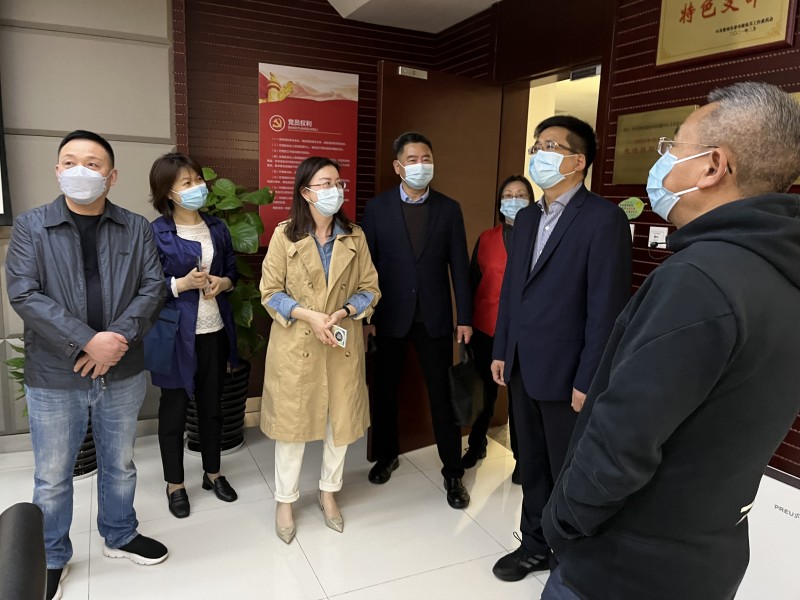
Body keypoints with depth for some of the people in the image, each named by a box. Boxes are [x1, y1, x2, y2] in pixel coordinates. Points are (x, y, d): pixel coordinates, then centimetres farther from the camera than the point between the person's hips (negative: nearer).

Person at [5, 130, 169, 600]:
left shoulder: (136, 228, 2)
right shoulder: (30, 226, -3)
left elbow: (152, 288, -4)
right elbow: (24, 294, -12)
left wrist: (118, 338, -18)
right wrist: (87, 342, -21)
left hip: (124, 374, 2)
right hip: (54, 377, -1)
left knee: (120, 464, 18)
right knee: (52, 477, 13)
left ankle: (120, 536, 41)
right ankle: (52, 559, 36)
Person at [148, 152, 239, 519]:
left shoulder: (217, 228, 6)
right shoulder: (156, 233, -10)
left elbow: (233, 271, 13)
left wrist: (223, 282, -7)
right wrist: (182, 283, -22)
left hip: (214, 331, 5)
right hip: (176, 334, -4)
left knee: (212, 405, 16)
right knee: (174, 408, 10)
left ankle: (212, 472, 34)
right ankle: (175, 484, 27)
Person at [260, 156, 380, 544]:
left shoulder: (354, 237, 3)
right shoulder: (285, 235, -5)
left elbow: (370, 289, 4)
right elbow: (270, 293, -5)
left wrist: (344, 312, -14)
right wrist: (310, 315, -18)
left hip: (343, 345, 3)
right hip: (296, 345, -2)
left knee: (341, 421, 11)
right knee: (292, 420, 8)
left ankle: (328, 492, 34)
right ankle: (285, 501, 28)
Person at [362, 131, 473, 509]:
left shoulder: (449, 209, 1)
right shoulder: (377, 207, -1)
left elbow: (459, 266, 1)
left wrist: (465, 317, -2)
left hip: (434, 317, 0)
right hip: (390, 316, 1)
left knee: (442, 394, 5)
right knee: (385, 390, 13)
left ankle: (452, 471, 19)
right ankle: (386, 455, 35)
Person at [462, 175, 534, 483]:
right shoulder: (486, 238, 5)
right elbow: (473, 281, 7)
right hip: (486, 329, 2)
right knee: (484, 391, 15)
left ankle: (522, 456, 25)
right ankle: (476, 445, 36)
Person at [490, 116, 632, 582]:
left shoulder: (604, 219, -13)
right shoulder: (527, 217, 10)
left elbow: (607, 308, -16)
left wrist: (588, 381, -16)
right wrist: (502, 350, 12)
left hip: (566, 373, -6)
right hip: (523, 368, 7)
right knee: (533, 465, 19)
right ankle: (536, 545, 38)